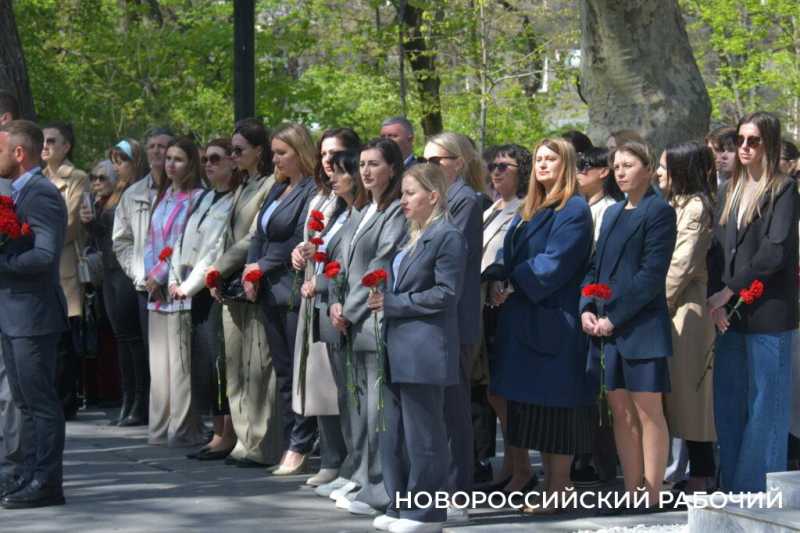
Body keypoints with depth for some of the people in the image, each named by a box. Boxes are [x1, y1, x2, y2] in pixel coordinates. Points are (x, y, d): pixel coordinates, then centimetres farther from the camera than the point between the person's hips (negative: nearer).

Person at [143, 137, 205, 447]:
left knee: (179, 360, -8)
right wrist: (149, 274, 0)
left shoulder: (197, 198, -5)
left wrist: (160, 275, -11)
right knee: (158, 360, 8)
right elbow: (150, 241, 17)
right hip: (157, 291, 7)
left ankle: (183, 429, -5)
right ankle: (160, 427, 12)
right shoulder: (163, 198, 18)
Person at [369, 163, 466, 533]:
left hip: (424, 351, -10)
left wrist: (393, 303, -15)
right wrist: (383, 299, 7)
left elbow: (445, 294, -17)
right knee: (396, 432, 13)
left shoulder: (447, 236, -11)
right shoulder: (412, 237, 18)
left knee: (422, 432, -3)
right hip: (400, 349, 10)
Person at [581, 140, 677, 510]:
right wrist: (587, 309, 1)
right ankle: (631, 496, 12)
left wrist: (614, 317, -14)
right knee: (621, 412, 8)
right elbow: (596, 266, 19)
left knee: (648, 413, -4)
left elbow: (652, 274, -13)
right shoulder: (612, 213, 19)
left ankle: (651, 502, -3)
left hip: (641, 326, -8)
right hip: (607, 327, 8)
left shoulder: (658, 212, -5)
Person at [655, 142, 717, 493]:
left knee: (688, 388, -6)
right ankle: (700, 472, 11)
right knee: (675, 389, 8)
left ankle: (702, 473, -3)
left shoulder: (695, 207, -10)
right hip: (666, 309, 9)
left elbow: (682, 265, -16)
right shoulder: (673, 205, 18)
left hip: (685, 306, -9)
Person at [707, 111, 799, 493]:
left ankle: (760, 487, 3)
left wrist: (729, 290, -12)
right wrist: (716, 301, -5)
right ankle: (731, 485, 15)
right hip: (730, 314, 6)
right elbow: (718, 247, 10)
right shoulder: (729, 191, 16)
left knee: (765, 403, -2)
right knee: (728, 401, 8)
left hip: (768, 313, -6)